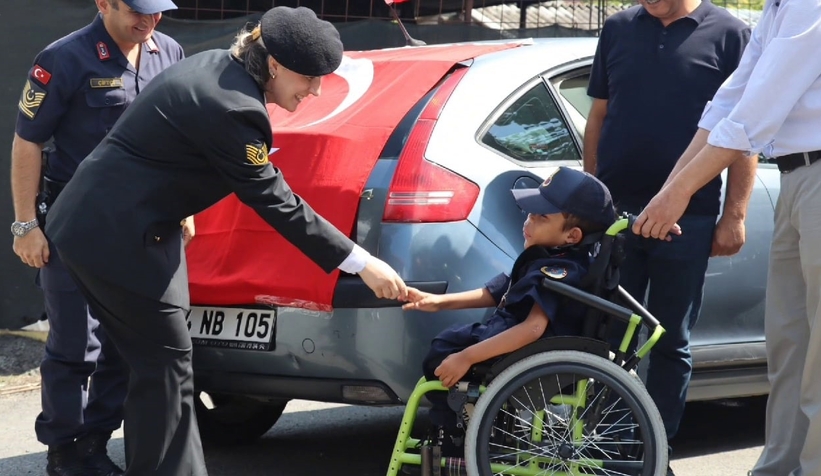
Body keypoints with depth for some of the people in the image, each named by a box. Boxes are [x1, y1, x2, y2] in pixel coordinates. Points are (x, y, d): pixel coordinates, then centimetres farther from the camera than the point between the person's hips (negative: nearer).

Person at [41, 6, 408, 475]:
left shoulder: (219, 67, 6)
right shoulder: (232, 108, -23)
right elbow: (275, 202, -20)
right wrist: (361, 263, -16)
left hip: (97, 223, 10)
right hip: (118, 237, -10)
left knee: (158, 361, 12)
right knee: (166, 363, -5)